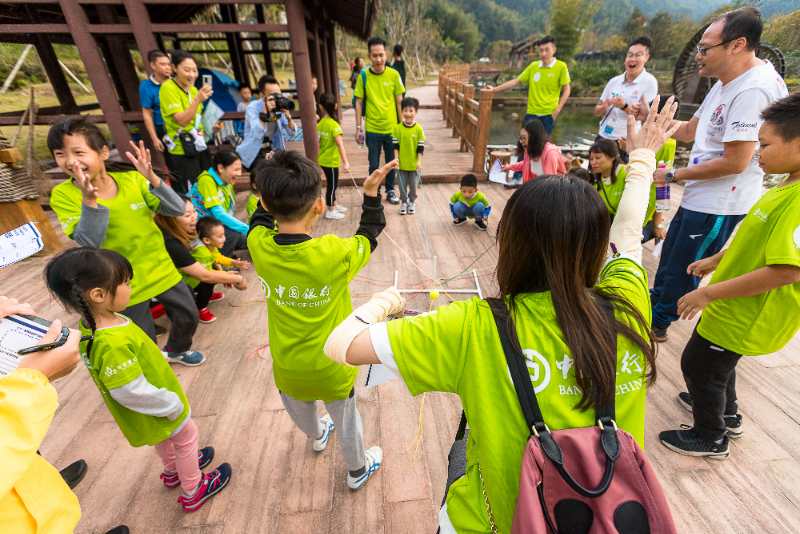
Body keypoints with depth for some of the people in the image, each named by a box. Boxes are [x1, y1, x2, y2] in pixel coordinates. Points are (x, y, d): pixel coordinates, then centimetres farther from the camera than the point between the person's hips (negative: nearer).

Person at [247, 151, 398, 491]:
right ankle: (358, 470, 53)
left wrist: (276, 186, 6)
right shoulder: (334, 253, -32)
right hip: (331, 367, -3)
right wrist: (371, 192, -4)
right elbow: (369, 234, -10)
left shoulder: (259, 246, -23)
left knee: (301, 413, 35)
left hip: (287, 366, 4)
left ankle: (317, 437, 68)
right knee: (346, 422, 25)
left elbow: (261, 216, 2)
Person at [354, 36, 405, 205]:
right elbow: (359, 102, -1)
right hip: (372, 129, -1)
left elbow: (399, 101, 3)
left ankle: (390, 191, 31)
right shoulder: (363, 75, -5)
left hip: (391, 127, 1)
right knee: (374, 164, 7)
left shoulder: (394, 74, -3)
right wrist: (358, 127, -3)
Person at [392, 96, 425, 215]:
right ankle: (403, 202, 26)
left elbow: (421, 147, -4)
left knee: (413, 185, 11)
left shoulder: (418, 128, -6)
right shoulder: (397, 128, -4)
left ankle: (412, 202, 29)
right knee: (402, 185, 9)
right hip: (402, 163, 1)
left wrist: (419, 161, -8)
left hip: (414, 164, 0)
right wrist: (396, 158, -9)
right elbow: (395, 146, -1)